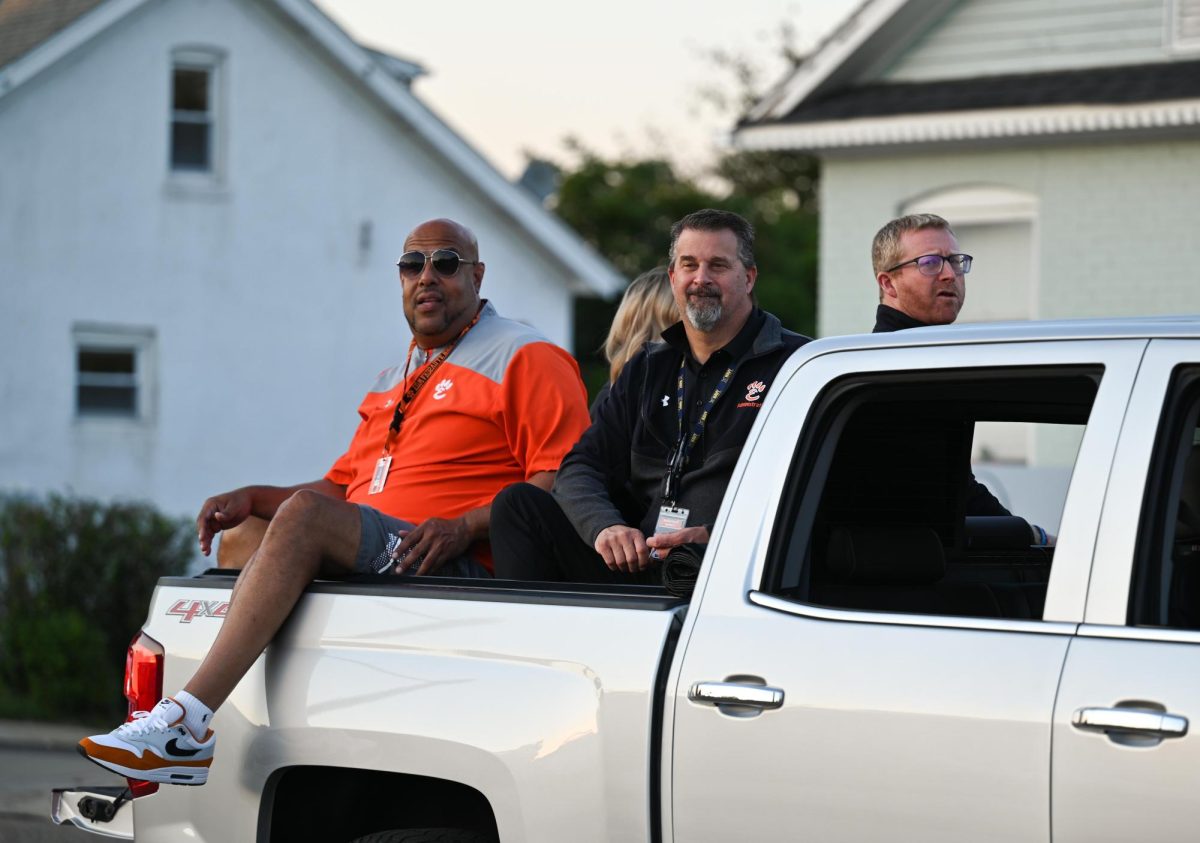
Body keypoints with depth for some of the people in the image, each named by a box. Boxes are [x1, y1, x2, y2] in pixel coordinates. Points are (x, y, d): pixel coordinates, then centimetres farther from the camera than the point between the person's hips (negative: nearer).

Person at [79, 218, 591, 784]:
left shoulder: (525, 357, 3)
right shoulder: (394, 382, 29)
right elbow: (341, 486, 27)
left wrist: (465, 526, -21)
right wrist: (253, 498, 9)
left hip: (458, 566, -9)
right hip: (364, 558, 9)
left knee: (303, 515, -27)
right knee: (241, 538, -8)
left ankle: (183, 727, -35)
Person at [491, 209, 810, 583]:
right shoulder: (647, 370, 24)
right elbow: (580, 468, 16)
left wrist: (716, 539, -22)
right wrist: (606, 526, -9)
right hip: (636, 564, 6)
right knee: (519, 503, -10)